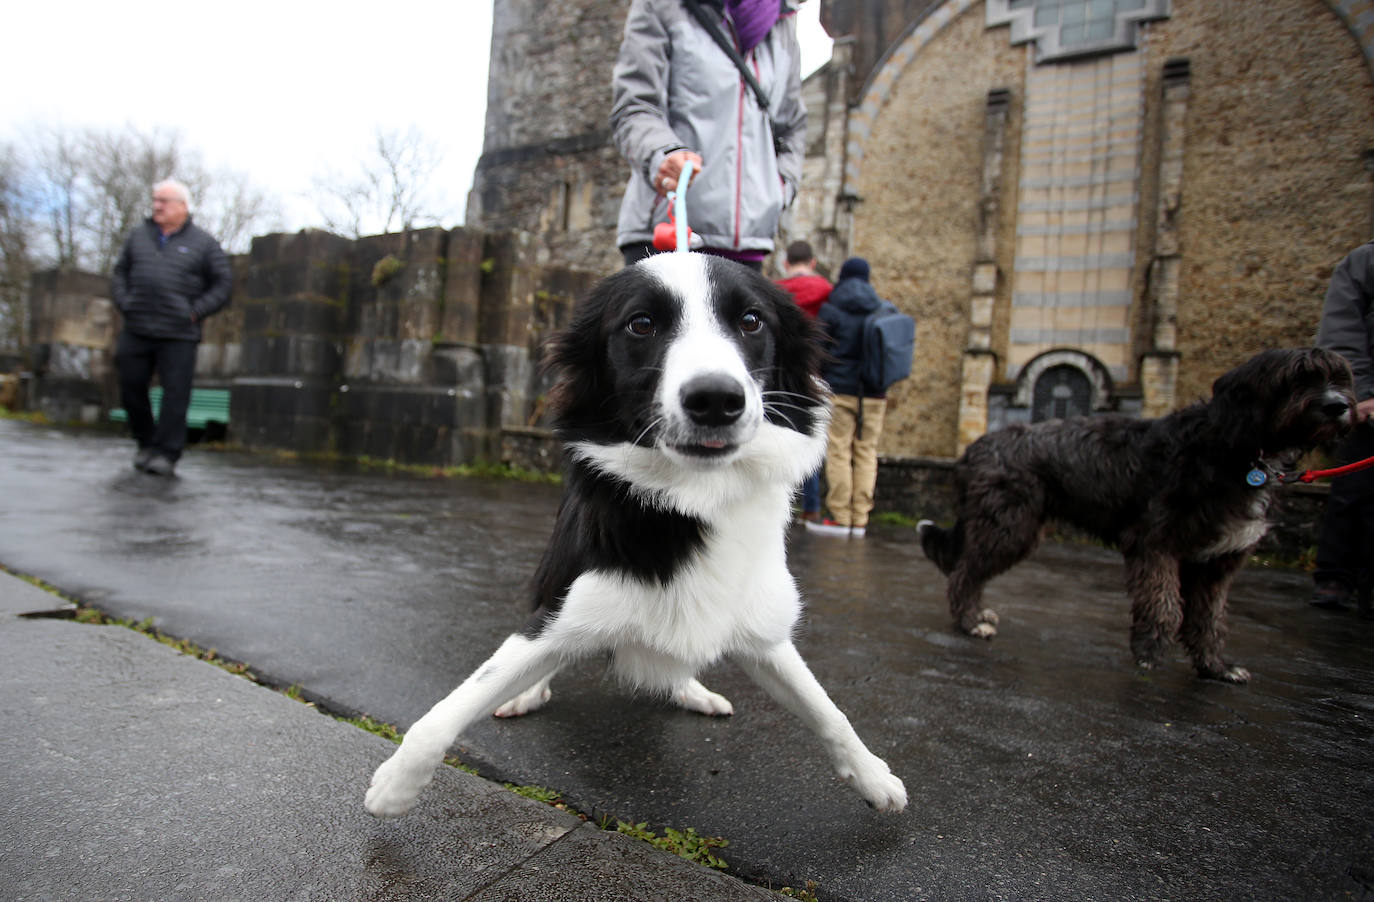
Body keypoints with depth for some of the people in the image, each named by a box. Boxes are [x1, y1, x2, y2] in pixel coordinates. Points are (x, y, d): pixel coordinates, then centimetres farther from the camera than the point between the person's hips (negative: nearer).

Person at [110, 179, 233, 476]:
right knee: (131, 388, 8)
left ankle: (166, 453, -2)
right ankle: (146, 443, 24)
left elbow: (223, 282, 2)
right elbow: (120, 272, 21)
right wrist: (123, 302, 5)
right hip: (136, 330, 4)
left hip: (178, 334, -4)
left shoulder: (202, 242, 3)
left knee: (175, 393, -7)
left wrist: (197, 311, -6)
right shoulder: (139, 236, 14)